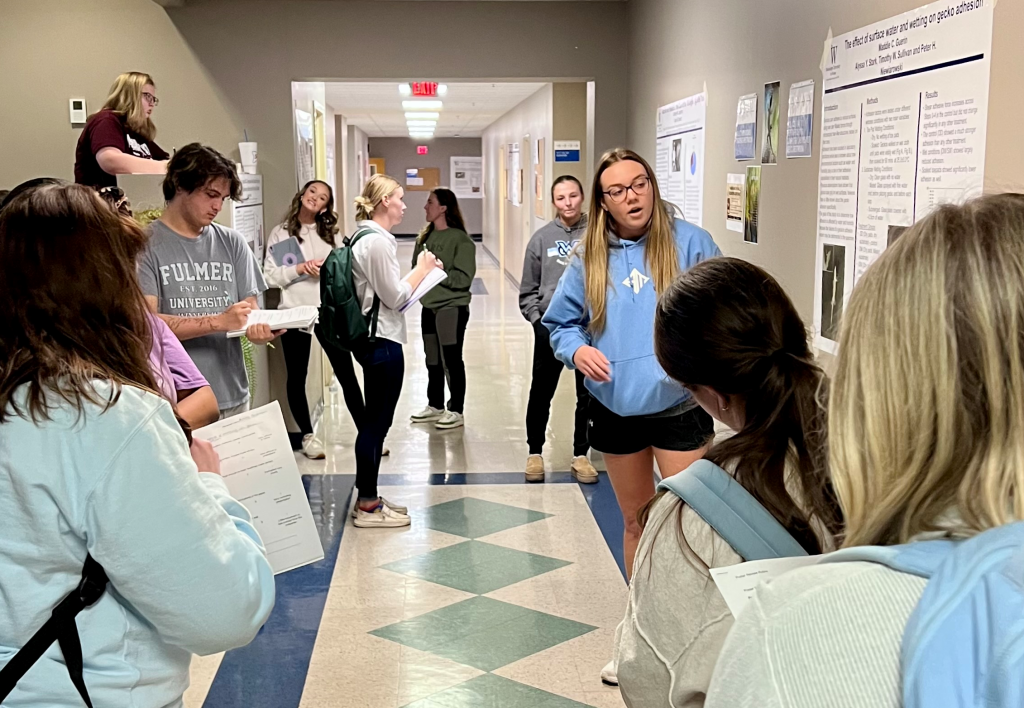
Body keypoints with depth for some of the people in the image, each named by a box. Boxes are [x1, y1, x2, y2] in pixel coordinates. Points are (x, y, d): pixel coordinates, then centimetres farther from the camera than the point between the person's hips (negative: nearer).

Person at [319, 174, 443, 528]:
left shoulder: (366, 238, 13)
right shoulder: (376, 242, -18)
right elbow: (395, 297, -17)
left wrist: (420, 272, 12)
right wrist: (422, 269, -5)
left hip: (373, 339, 11)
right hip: (382, 341, -11)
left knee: (375, 421, 15)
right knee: (377, 422, -2)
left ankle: (368, 498, 24)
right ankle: (368, 506, 7)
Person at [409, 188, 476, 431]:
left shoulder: (460, 239, -12)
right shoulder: (425, 236, 9)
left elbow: (463, 278, -17)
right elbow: (416, 268, 14)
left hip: (452, 307, -7)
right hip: (429, 306, 7)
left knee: (452, 360, -1)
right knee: (432, 359, 16)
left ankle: (456, 411, 10)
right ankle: (435, 405, 29)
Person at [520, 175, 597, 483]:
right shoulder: (542, 238, 1)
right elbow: (528, 290, 6)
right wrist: (536, 317, -5)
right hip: (549, 327, 1)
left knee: (589, 395, 9)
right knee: (541, 393, 10)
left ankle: (581, 455, 24)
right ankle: (535, 452, 27)